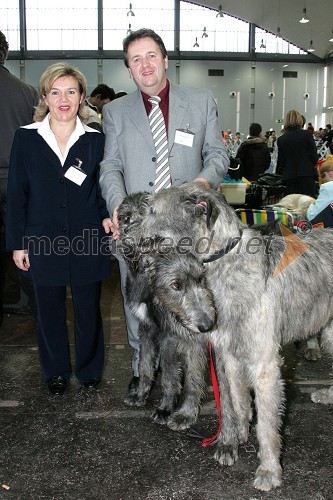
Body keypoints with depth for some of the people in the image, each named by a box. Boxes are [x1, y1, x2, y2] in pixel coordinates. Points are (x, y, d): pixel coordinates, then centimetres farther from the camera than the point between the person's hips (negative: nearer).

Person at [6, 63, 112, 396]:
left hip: (87, 242, 0)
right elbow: (17, 193, 1)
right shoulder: (26, 138, -1)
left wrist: (105, 216, -12)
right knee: (49, 310, 12)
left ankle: (89, 369, 32)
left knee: (88, 309, 11)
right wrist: (17, 243, -1)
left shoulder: (95, 140, 0)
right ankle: (56, 371, 33)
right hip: (44, 242, 0)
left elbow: (102, 188, 8)